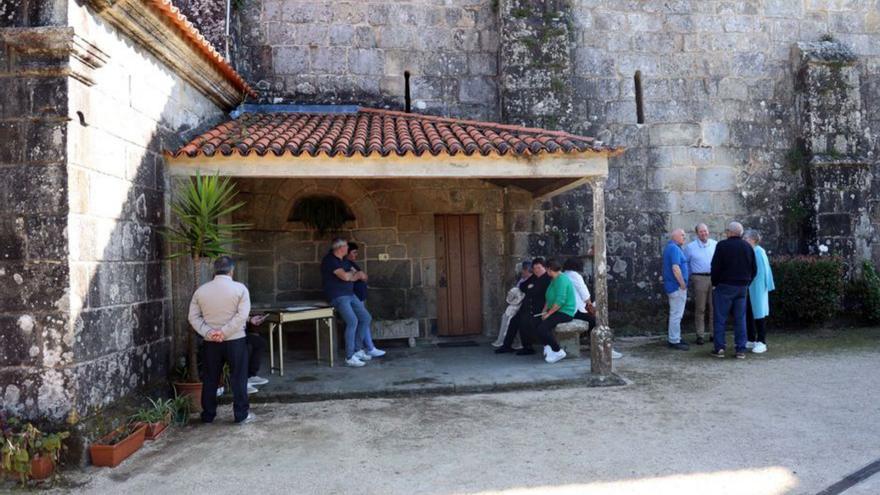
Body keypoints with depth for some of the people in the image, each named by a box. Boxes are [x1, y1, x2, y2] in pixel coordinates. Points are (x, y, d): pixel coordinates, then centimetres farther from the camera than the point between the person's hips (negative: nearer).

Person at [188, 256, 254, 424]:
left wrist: (207, 333, -9)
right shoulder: (240, 288, -8)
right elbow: (242, 315, -17)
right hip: (235, 340, -3)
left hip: (210, 343, 3)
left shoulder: (201, 290, 2)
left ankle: (208, 415, 23)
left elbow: (193, 317, -2)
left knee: (210, 379, 14)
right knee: (238, 378, 5)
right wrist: (224, 332, -16)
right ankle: (241, 414, 9)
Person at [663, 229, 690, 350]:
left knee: (675, 314, 17)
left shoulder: (670, 247, 16)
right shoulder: (674, 248, -17)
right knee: (676, 314, -5)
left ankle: (673, 338, 24)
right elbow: (675, 268, -25)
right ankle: (674, 341, -1)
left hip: (673, 286, 11)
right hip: (677, 286, -11)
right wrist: (683, 284, -18)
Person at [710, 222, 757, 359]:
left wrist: (714, 283, 1)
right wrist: (747, 282, 19)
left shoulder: (722, 245, -9)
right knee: (740, 319, 7)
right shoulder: (748, 247, 8)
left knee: (720, 318, 1)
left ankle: (719, 348, 1)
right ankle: (741, 350, 7)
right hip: (742, 287, 5)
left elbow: (715, 267, -11)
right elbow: (754, 269, 11)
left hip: (724, 286, -5)